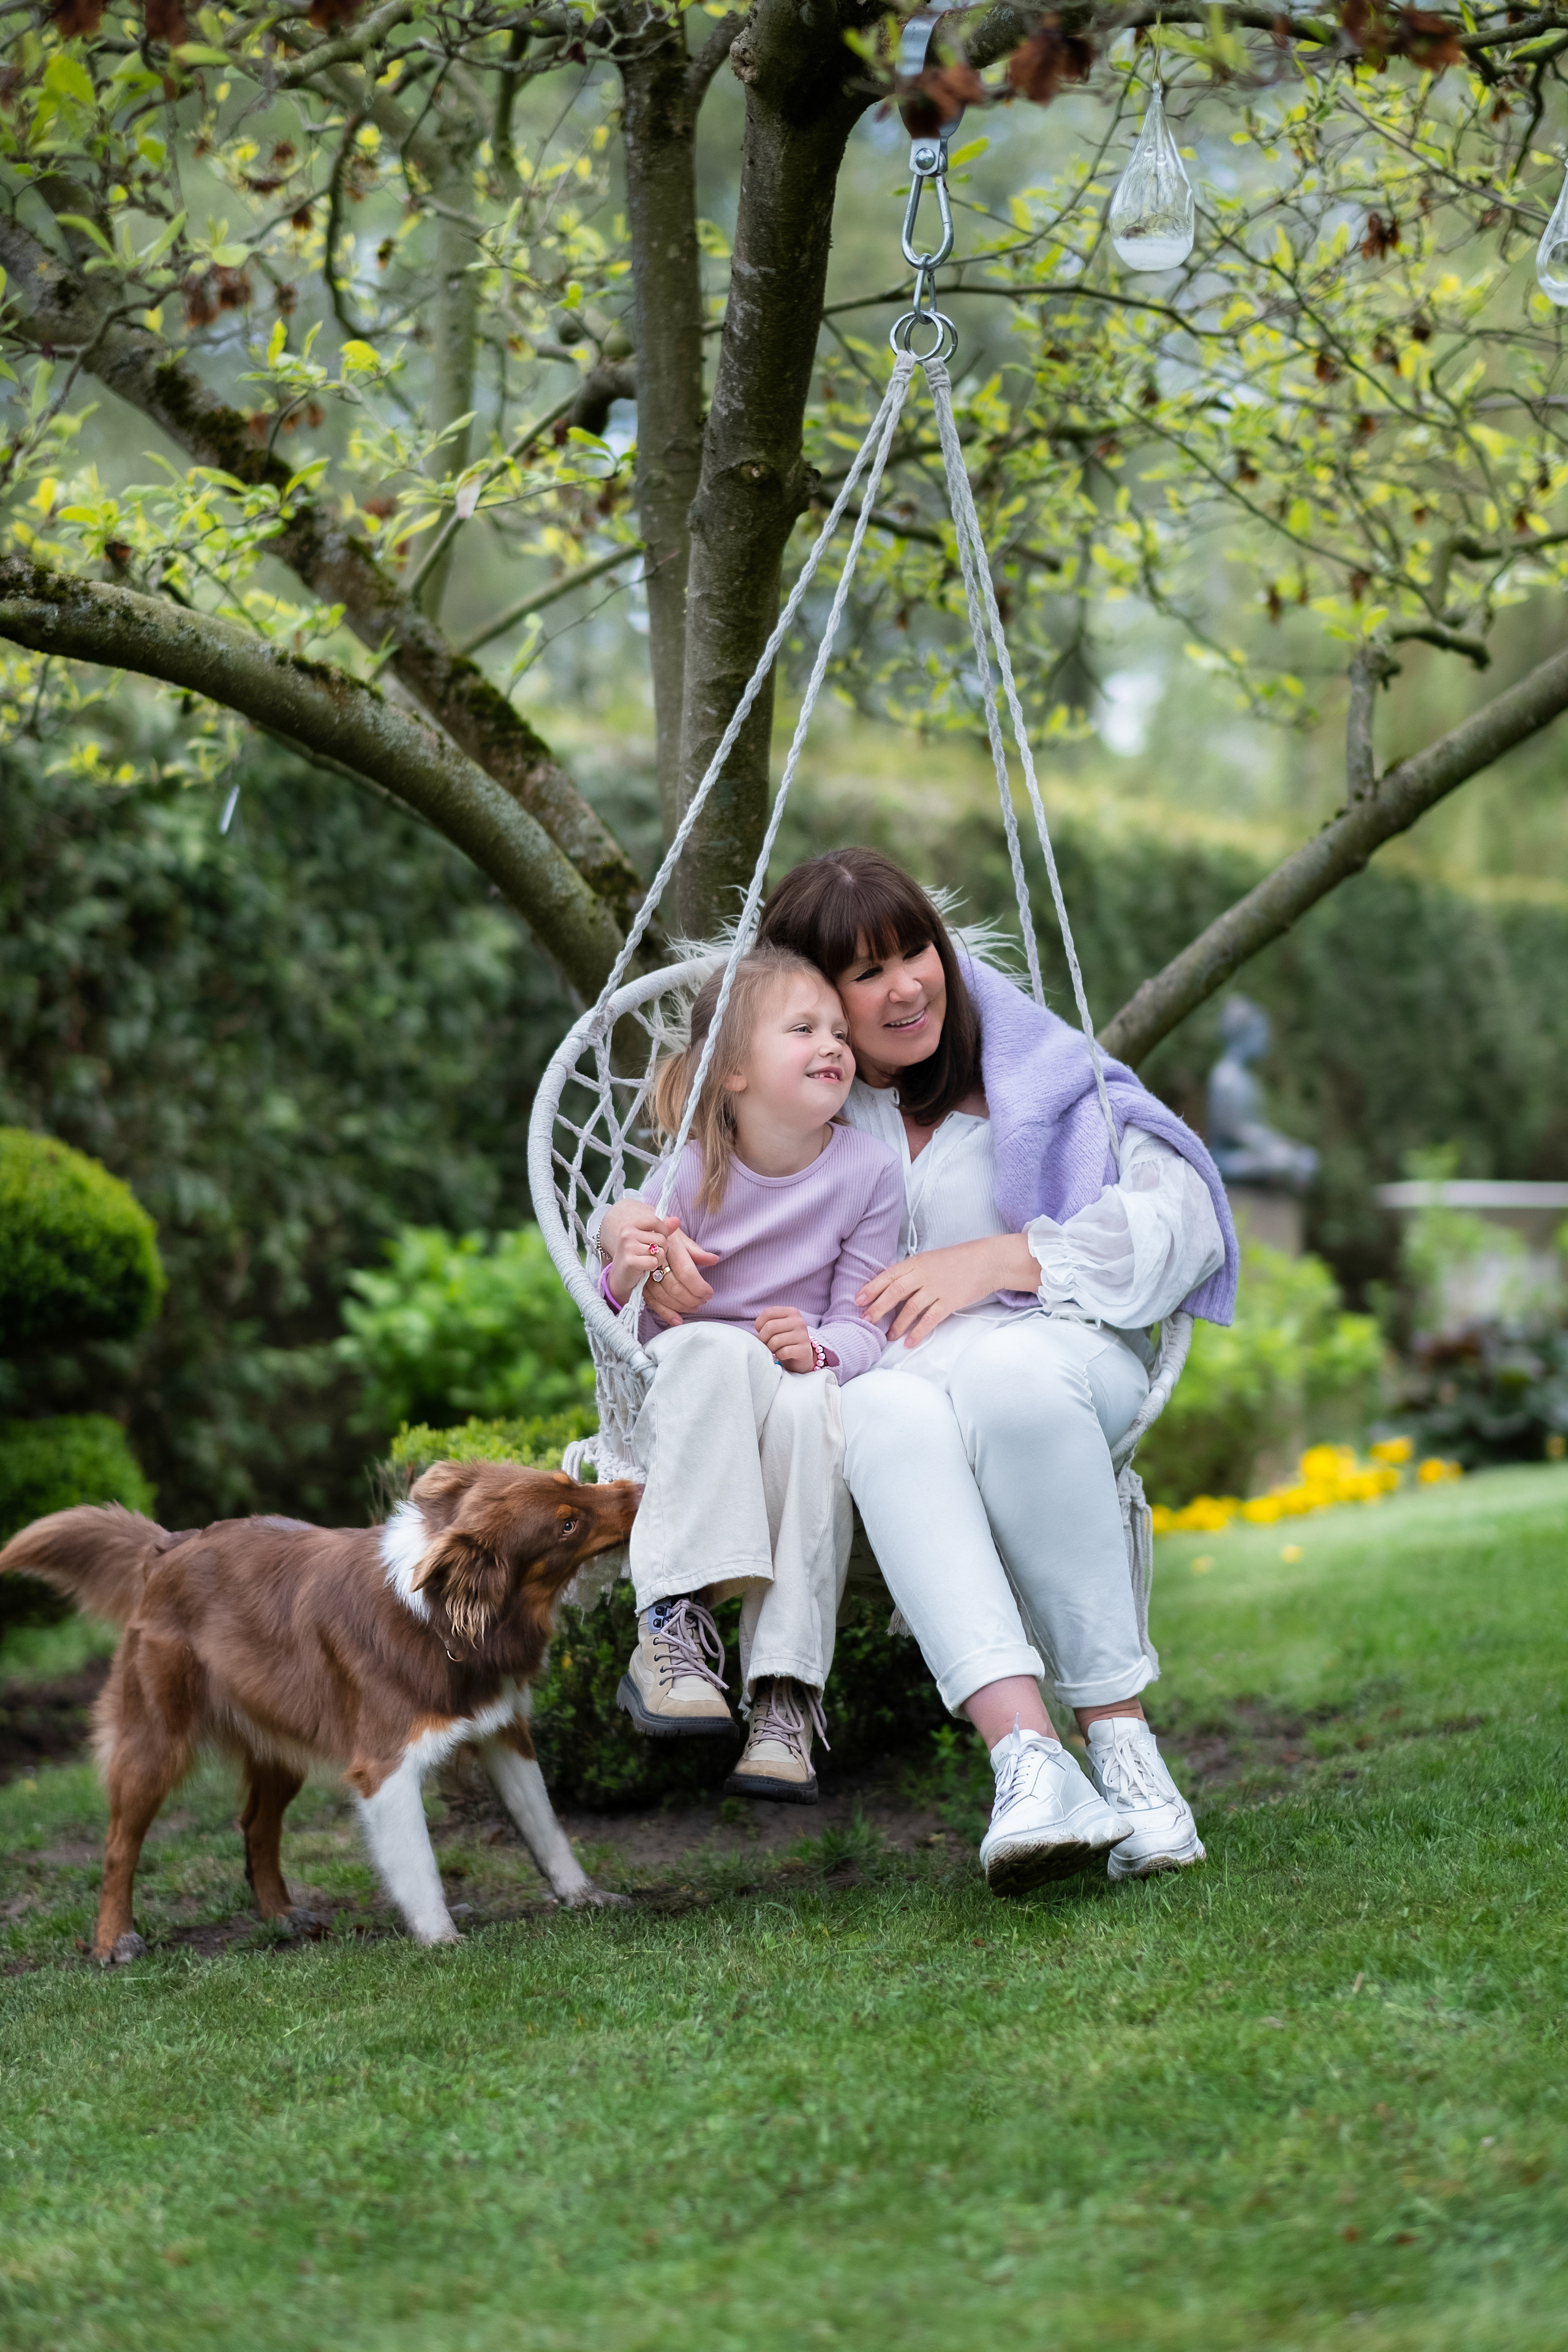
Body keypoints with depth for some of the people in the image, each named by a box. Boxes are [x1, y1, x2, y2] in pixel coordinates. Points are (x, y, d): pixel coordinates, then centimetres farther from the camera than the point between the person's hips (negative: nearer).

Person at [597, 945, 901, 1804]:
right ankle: (673, 1621, -41)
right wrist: (627, 1276, -28)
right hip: (682, 1404, -1)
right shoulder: (688, 1177, -8)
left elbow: (861, 1327, -4)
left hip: (805, 1397, 1)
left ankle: (785, 1697, -35)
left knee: (805, 1402, -35)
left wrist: (817, 1348, -27)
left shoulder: (868, 1170, -6)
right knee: (718, 1351, -35)